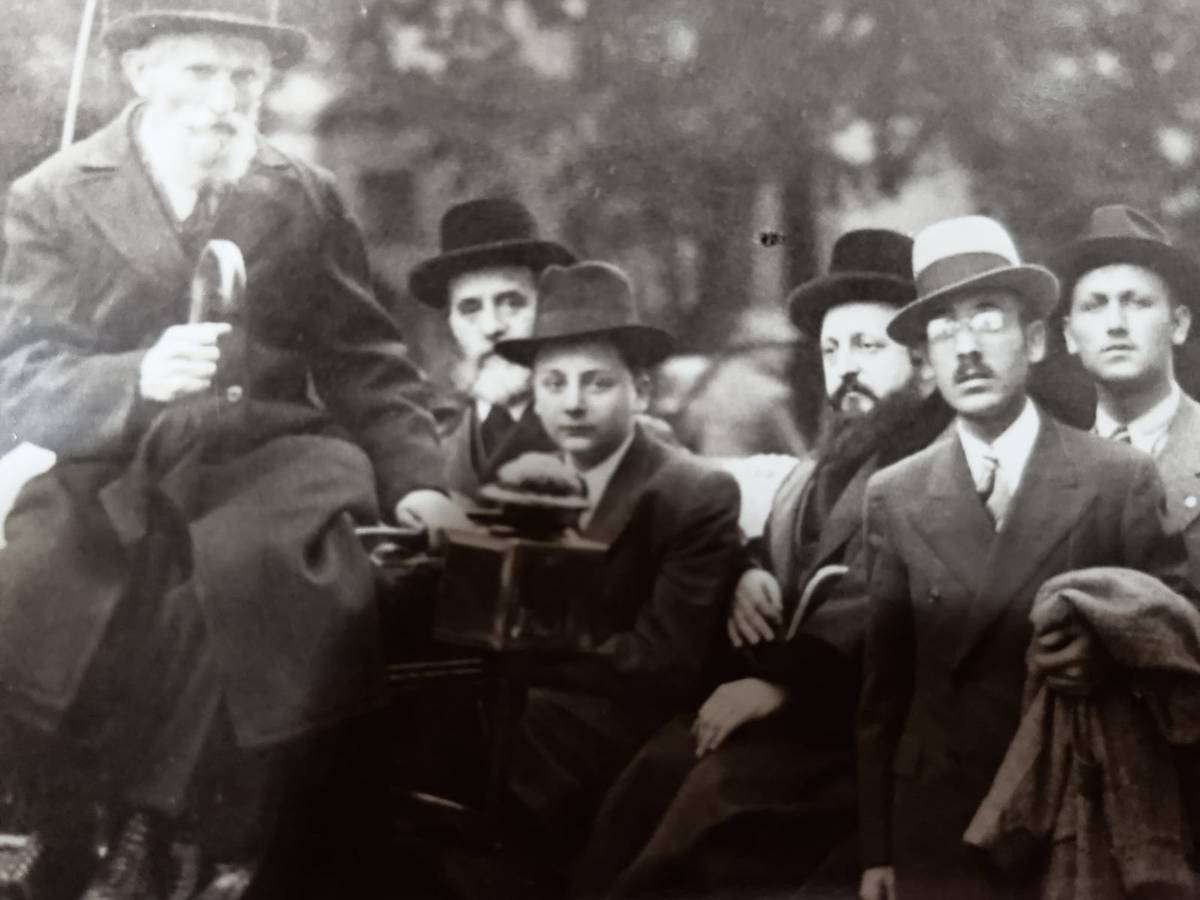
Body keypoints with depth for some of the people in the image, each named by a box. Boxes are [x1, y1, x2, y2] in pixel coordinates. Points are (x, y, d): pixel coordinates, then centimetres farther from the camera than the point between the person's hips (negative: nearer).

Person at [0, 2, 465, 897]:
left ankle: (149, 828, -17)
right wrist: (138, 379, -24)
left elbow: (368, 365, 12)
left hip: (264, 455, 1)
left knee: (256, 566, -34)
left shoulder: (308, 198, 11)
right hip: (112, 465, 0)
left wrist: (414, 479, -6)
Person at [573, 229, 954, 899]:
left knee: (725, 783, -31)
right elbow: (775, 557, 32)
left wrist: (780, 683, -21)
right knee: (655, 769, -21)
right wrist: (749, 577, 7)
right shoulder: (818, 470, 23)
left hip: (862, 716, -7)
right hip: (776, 703, 7)